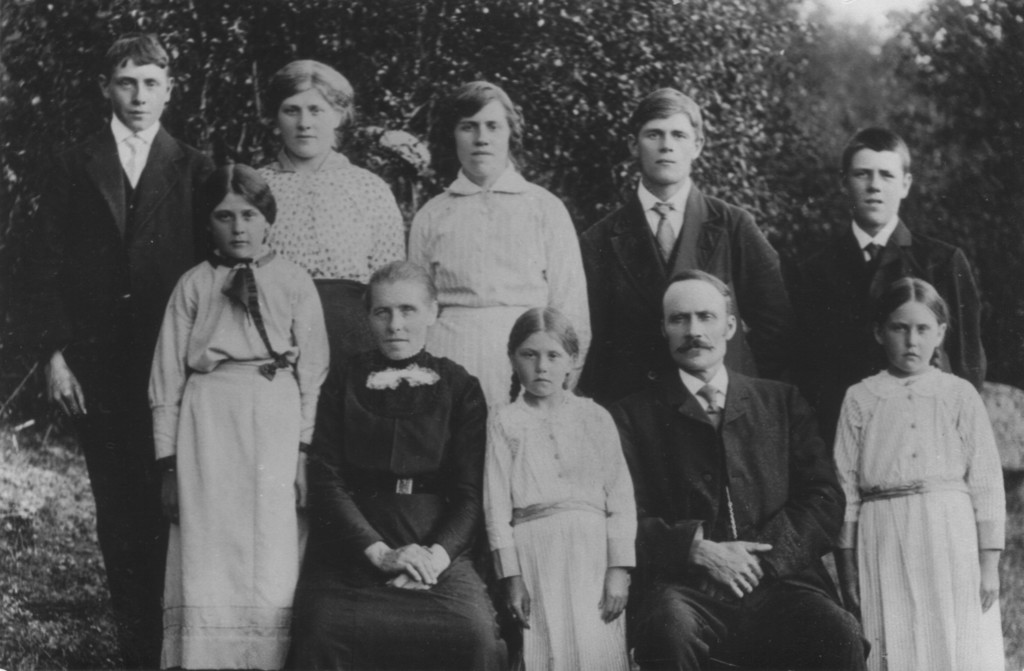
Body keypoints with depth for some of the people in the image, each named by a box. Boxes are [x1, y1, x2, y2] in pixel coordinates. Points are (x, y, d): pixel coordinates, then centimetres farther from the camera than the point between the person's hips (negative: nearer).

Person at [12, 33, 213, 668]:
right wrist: (53, 354, -2)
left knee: (170, 508, -4)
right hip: (96, 367, 1)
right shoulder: (74, 167, 9)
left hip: (175, 367, -1)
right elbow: (41, 269, 7)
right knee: (118, 515, 3)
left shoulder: (196, 170, 7)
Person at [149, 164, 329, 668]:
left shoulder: (293, 282, 6)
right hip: (207, 420, 1)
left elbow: (314, 371, 4)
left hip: (275, 423, 0)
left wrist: (305, 451, -4)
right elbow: (167, 377, 7)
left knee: (273, 561, -1)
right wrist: (169, 461, 2)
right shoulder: (193, 286, 7)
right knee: (207, 555, 0)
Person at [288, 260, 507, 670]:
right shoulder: (344, 382, 13)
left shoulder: (460, 387, 12)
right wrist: (379, 552, -11)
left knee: (475, 635, -28)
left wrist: (437, 554, -14)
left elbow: (471, 491, 5)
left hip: (438, 549, 0)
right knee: (323, 630, -31)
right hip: (352, 551, 0)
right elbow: (326, 481, 4)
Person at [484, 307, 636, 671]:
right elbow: (496, 503, 4)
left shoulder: (595, 418, 11)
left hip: (592, 549, 1)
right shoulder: (504, 422, 10)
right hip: (534, 552, -1)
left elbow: (620, 497, 6)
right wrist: (511, 576, -4)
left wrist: (619, 570, -4)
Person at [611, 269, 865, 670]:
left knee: (841, 638, -28)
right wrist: (695, 548, -12)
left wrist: (763, 555, -5)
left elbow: (825, 501, 11)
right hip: (685, 588, -2)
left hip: (777, 583, 2)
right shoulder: (633, 416, 12)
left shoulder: (781, 403, 19)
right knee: (670, 633, -36)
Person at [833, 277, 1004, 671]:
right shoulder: (860, 399, 6)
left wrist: (989, 564, -3)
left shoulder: (960, 395, 5)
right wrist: (847, 569, 2)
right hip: (884, 546, 0)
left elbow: (986, 484, 3)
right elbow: (846, 490, 6)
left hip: (952, 540, 0)